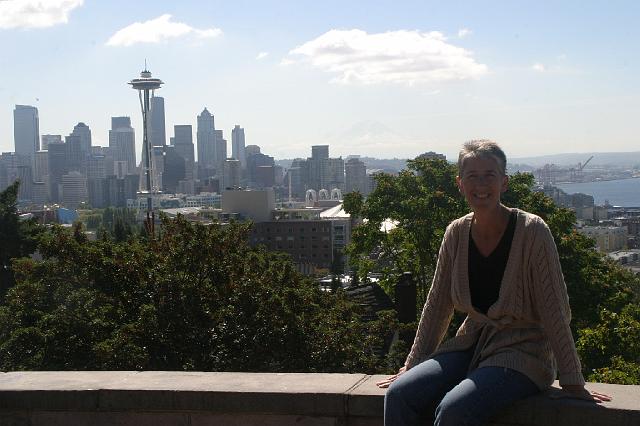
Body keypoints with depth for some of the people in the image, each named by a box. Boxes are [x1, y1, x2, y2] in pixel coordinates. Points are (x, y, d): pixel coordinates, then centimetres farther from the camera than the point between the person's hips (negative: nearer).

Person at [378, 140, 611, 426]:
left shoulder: (532, 232, -13)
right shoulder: (457, 233, 3)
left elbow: (554, 311, -12)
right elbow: (437, 305, 10)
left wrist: (573, 384, -11)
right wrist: (412, 367, 10)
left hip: (521, 352, -5)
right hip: (471, 344, 5)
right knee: (399, 395, -18)